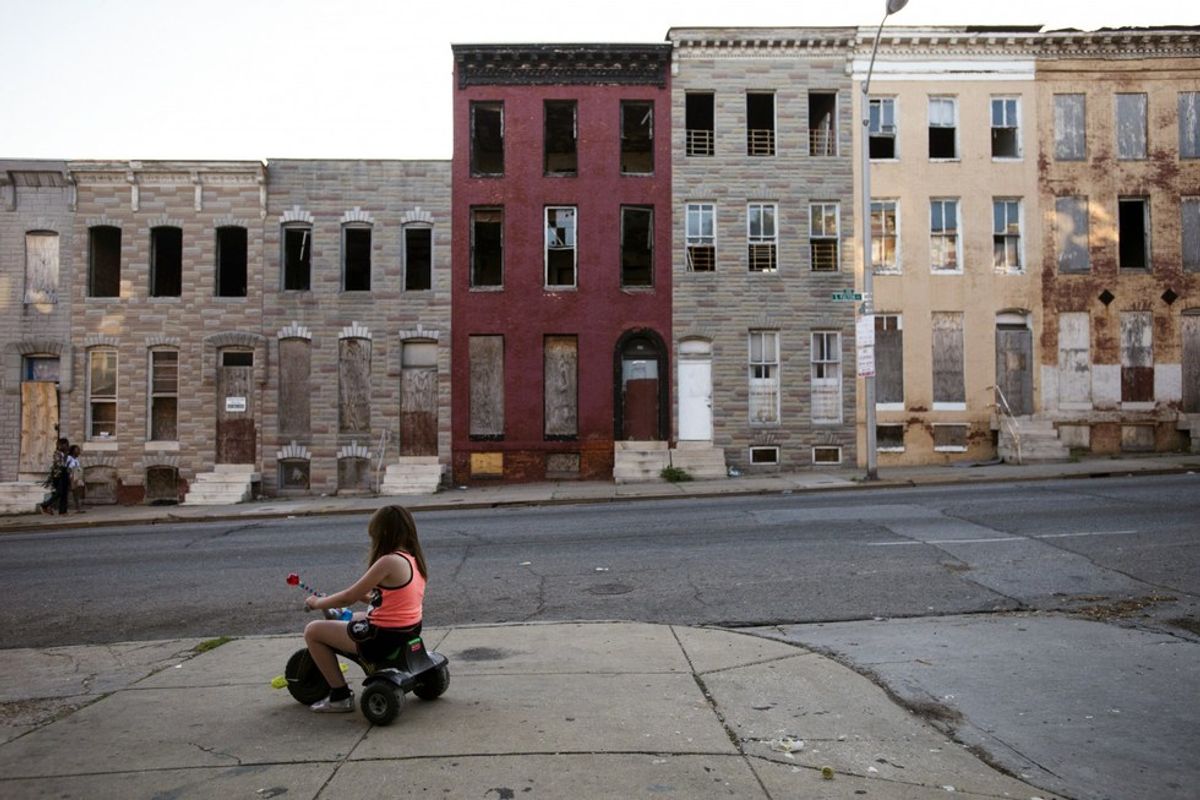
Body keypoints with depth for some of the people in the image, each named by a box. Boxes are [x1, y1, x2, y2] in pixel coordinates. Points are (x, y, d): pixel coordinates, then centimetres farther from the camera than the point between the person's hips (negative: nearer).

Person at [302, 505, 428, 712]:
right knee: (354, 619, 35)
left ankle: (340, 695, 10)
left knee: (312, 631, 5)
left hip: (384, 637, -9)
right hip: (409, 630, 9)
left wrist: (317, 603, 0)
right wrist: (366, 596, 11)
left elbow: (348, 598, -15)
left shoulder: (389, 561, -21)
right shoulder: (414, 559, 4)